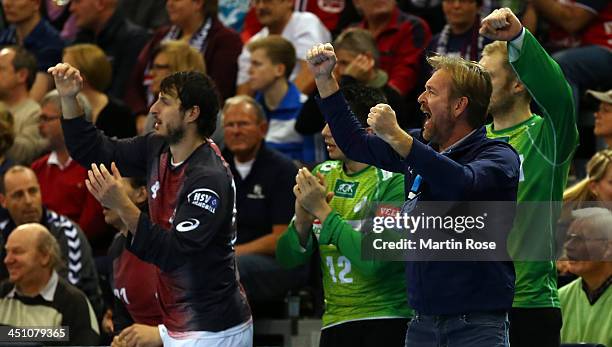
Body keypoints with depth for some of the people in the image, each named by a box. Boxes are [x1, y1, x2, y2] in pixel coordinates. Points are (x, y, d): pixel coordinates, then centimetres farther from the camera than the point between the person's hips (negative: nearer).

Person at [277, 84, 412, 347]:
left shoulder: (393, 180, -10)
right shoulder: (323, 174, 8)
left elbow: (374, 259, -21)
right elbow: (287, 259, 8)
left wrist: (323, 210, -16)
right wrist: (302, 222, -12)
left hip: (386, 323, -5)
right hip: (335, 322, 5)